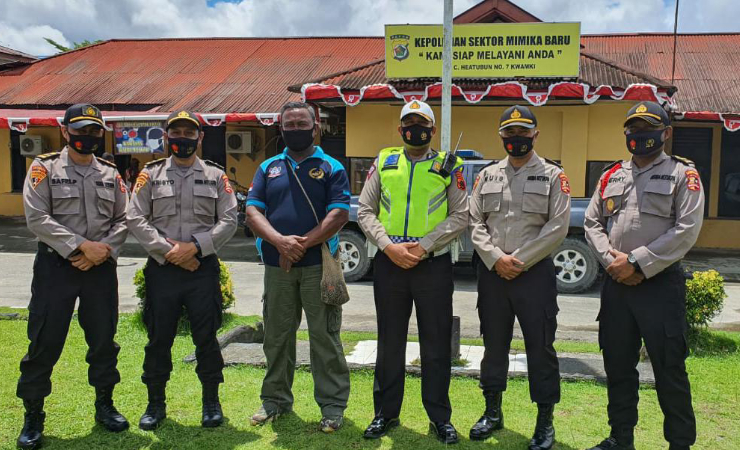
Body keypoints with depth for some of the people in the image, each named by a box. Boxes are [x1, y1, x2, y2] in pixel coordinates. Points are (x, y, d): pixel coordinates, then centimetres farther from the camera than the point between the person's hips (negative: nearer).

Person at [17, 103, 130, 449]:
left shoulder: (110, 173, 10)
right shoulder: (45, 168, -1)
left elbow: (124, 219, 7)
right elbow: (37, 218, -11)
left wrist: (104, 250, -10)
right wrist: (81, 246, -17)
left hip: (101, 268, 3)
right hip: (55, 265, -3)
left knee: (104, 339, 10)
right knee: (44, 342, 1)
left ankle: (104, 405, 27)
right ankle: (33, 416, 15)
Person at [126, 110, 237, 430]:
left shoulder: (216, 175, 6)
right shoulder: (151, 174, 6)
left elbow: (228, 221, -1)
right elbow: (135, 219, -1)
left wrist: (195, 246, -12)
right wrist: (168, 250, -11)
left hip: (203, 268, 0)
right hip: (161, 269, 1)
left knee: (206, 337, 6)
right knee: (158, 338, 8)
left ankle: (211, 401, 21)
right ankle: (156, 403, 23)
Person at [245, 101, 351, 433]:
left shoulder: (331, 167, 3)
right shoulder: (269, 168, 13)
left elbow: (339, 215, -7)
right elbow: (252, 211, 4)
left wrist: (303, 244, -15)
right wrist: (280, 241, -14)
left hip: (318, 264, -3)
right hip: (276, 265, 4)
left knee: (325, 337, 1)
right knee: (276, 336, 13)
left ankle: (332, 405, 11)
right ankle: (275, 400, 27)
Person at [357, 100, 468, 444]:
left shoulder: (448, 166, 4)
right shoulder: (384, 162, 9)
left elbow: (460, 216, -2)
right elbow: (365, 212, 5)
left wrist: (423, 246, -12)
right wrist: (389, 246, -10)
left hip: (434, 265, -2)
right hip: (388, 264, 2)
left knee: (436, 345, 5)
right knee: (389, 342, 11)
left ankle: (439, 417, 19)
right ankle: (386, 413, 25)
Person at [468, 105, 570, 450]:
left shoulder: (553, 175, 2)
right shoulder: (487, 175, 11)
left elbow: (558, 226, -7)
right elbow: (475, 222, 6)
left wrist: (520, 260, -12)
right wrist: (496, 259, -8)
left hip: (535, 272, -3)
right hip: (491, 272, 3)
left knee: (540, 347, 2)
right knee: (494, 344, 13)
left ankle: (545, 421, 15)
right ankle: (493, 411, 28)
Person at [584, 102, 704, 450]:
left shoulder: (682, 174, -2)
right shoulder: (612, 176, 13)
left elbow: (686, 229, -12)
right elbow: (592, 222, 11)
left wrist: (637, 262, -16)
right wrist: (612, 260, -6)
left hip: (661, 284, -5)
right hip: (616, 284, 5)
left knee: (669, 369, 1)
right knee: (618, 365, 13)